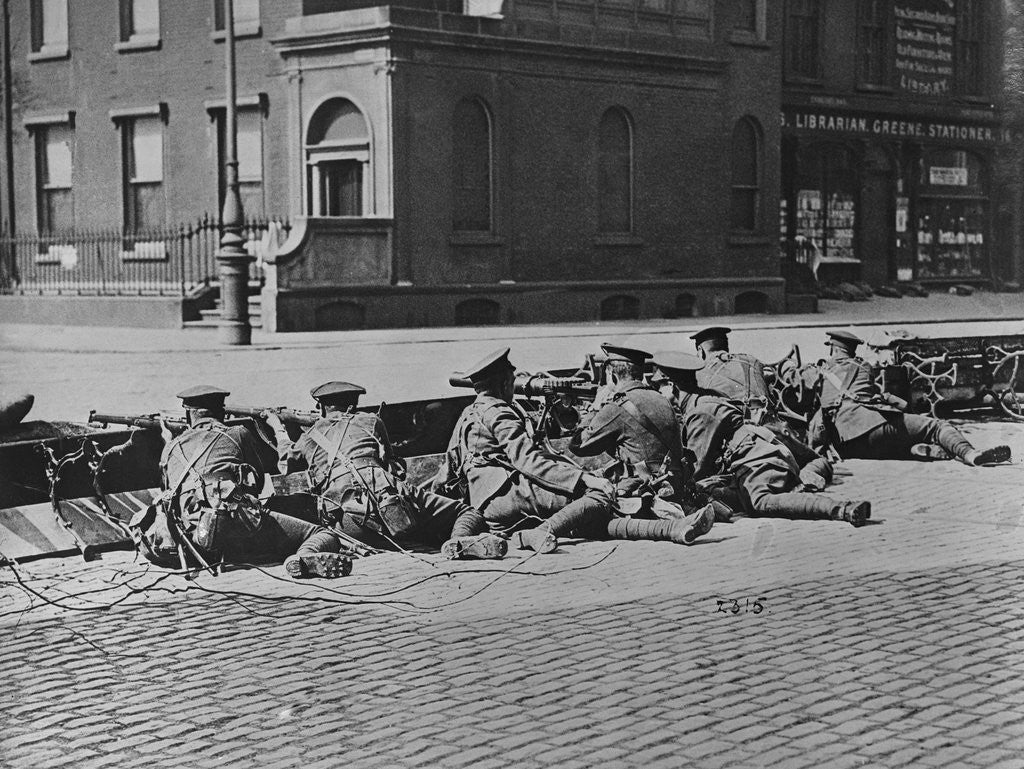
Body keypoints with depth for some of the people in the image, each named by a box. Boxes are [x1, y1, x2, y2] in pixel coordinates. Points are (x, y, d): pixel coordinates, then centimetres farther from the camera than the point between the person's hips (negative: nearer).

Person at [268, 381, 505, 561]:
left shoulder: (310, 437, 27)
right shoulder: (370, 421, 26)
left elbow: (288, 457, 49)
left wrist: (278, 428, 67)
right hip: (388, 499, -1)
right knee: (467, 512, 7)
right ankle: (460, 542, -26)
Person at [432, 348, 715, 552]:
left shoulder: (468, 415, 28)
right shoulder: (498, 412, -2)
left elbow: (446, 473, 33)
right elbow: (527, 460, -14)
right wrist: (582, 477, -18)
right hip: (506, 494, -9)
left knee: (594, 522, -8)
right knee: (602, 492, -18)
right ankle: (545, 531, -34)